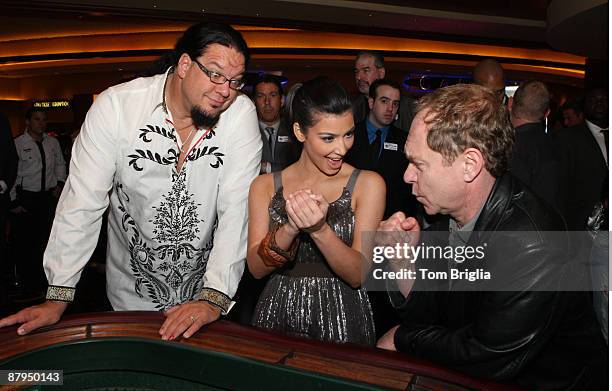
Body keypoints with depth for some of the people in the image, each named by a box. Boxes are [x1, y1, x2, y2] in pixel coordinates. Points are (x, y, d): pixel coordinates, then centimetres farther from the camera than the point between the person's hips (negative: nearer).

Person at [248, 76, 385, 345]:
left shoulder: (368, 184, -4)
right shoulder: (265, 186, 2)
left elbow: (358, 274, -9)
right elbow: (256, 268, -4)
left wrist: (320, 229, -25)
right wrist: (290, 229, -21)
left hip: (341, 317, -1)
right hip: (279, 312, 1)